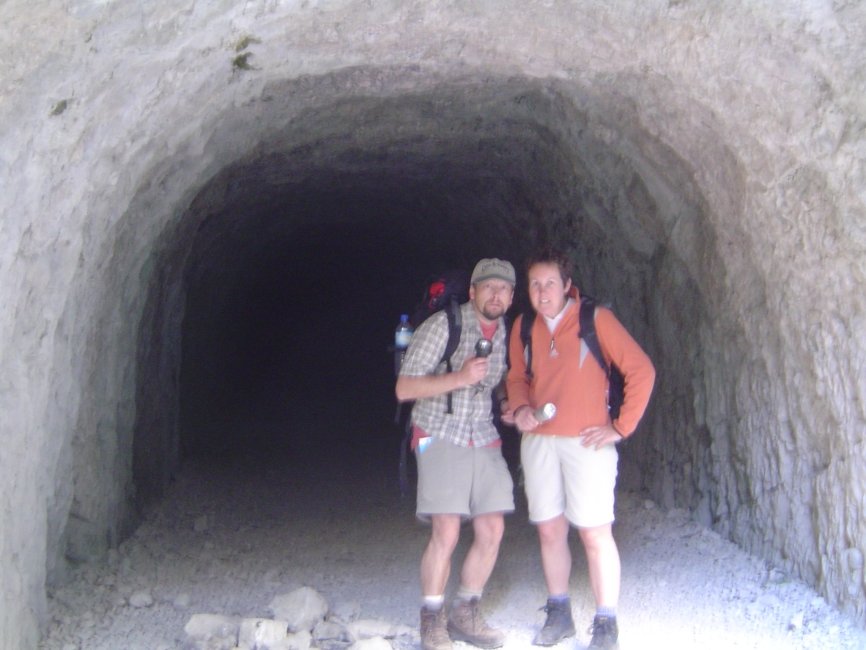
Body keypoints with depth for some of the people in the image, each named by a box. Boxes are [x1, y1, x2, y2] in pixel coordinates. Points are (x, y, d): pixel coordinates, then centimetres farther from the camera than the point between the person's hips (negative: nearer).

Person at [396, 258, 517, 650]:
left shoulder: (506, 334, 7)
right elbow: (404, 388, -15)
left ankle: (465, 614, 18)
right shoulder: (441, 326, -12)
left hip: (485, 441, 6)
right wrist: (459, 378, -25)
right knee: (446, 533, -14)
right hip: (441, 438, -6)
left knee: (491, 531, 2)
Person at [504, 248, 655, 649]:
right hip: (538, 441, 5)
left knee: (595, 534, -2)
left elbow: (641, 370, -7)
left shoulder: (596, 319, -7)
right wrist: (520, 408, -2)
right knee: (550, 530, 11)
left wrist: (621, 427, -8)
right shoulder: (523, 327, 7)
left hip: (586, 442, -4)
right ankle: (559, 613, 25)